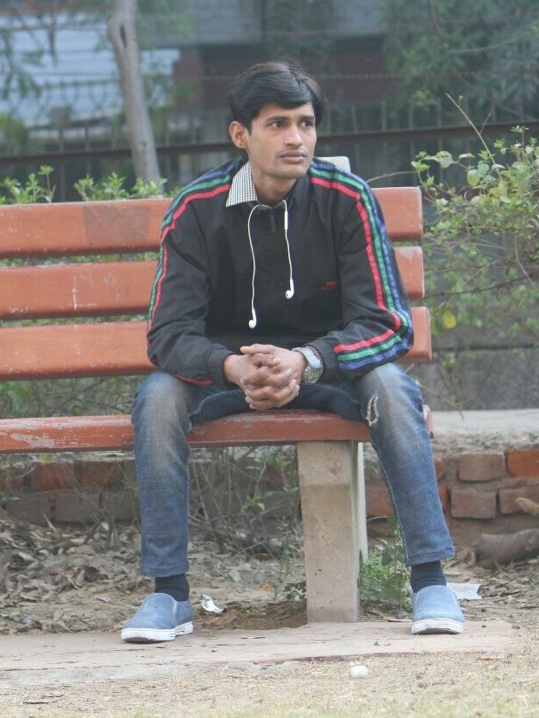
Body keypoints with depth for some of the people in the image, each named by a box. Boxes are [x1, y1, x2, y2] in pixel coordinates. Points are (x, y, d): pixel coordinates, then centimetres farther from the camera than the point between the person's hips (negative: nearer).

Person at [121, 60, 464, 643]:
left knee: (391, 387, -32)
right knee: (158, 398, -28)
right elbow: (169, 333, -16)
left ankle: (431, 583, -27)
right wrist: (234, 368, -38)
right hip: (228, 367, 1)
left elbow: (387, 325, -18)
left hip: (331, 364, -1)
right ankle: (169, 594, -22)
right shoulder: (197, 211, -12)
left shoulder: (345, 199, -14)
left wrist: (305, 362, -37)